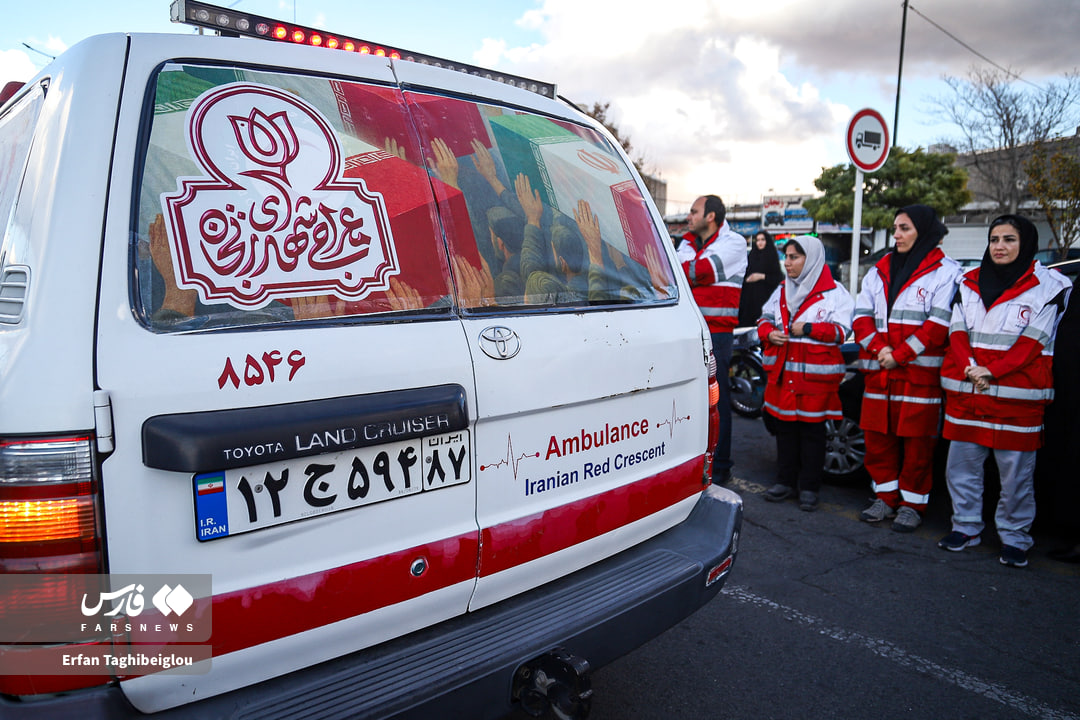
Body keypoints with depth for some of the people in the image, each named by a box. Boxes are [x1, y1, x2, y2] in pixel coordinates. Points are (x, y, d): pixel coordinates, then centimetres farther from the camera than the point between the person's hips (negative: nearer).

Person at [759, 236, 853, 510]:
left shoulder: (834, 293, -3)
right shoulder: (781, 291, 15)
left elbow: (841, 331, -9)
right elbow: (765, 319, 17)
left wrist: (808, 329, -19)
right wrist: (769, 333, -4)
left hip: (816, 374, -5)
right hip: (782, 372, 5)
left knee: (812, 430, 2)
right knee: (785, 427, 10)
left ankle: (809, 488, 12)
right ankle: (785, 481, 21)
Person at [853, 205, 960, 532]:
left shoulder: (945, 271, -1)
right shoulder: (880, 270, 16)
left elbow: (940, 323, -10)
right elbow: (861, 315, 10)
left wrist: (899, 355, -14)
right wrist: (878, 348, -7)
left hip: (920, 373, -5)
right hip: (879, 372, 5)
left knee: (917, 442, 1)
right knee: (877, 437, 8)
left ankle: (912, 503, 14)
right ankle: (885, 496, 22)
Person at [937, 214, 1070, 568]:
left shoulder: (1048, 287, 0)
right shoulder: (969, 283, 12)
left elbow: (1033, 342, -8)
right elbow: (957, 331, 5)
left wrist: (992, 372, -17)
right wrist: (969, 368, -12)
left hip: (1017, 394, -4)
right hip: (965, 392, 4)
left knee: (1016, 473, 1)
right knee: (961, 465, 8)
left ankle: (1015, 537, 15)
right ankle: (965, 527, 21)